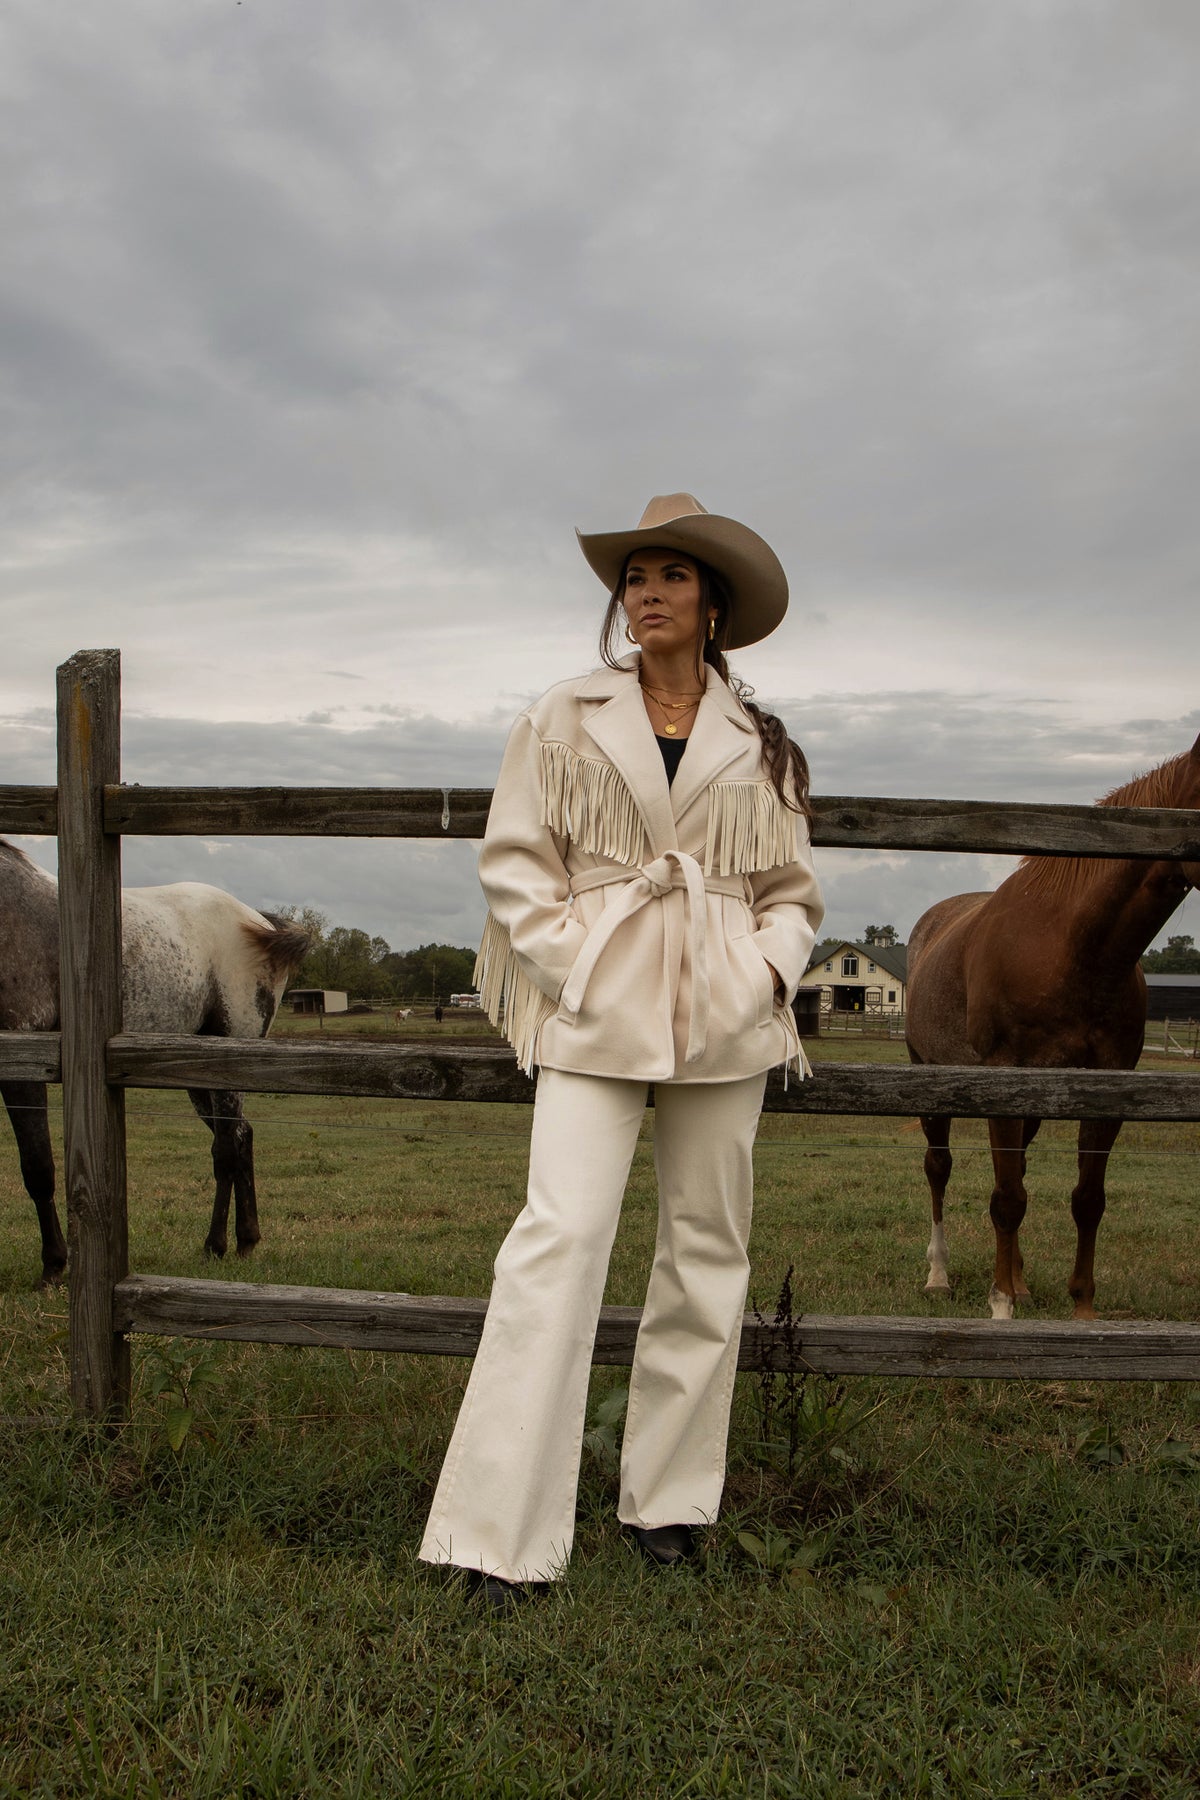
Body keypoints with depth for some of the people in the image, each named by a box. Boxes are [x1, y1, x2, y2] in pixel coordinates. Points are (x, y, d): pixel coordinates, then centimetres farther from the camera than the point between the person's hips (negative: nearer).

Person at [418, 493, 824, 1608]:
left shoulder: (759, 745, 11)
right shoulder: (564, 723, 6)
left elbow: (792, 888, 14)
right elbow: (512, 861, 4)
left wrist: (769, 970, -3)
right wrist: (568, 963, -7)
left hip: (723, 1016, 3)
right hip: (596, 1012, -2)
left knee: (707, 1246, 7)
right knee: (560, 1236, -13)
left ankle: (668, 1497, 24)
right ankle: (503, 1534, -7)